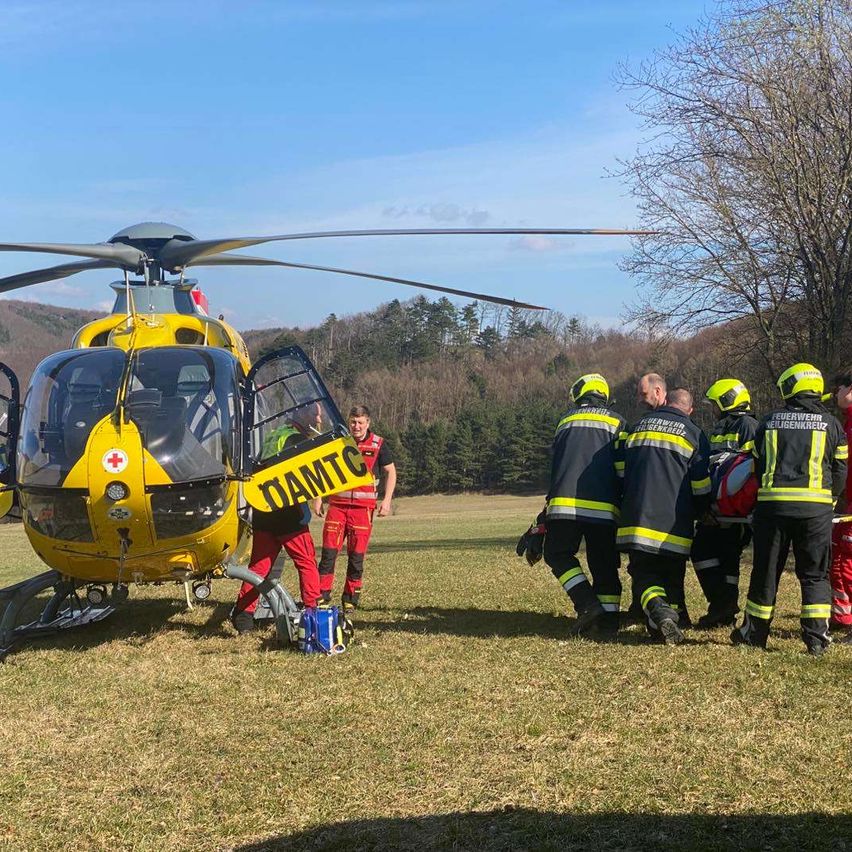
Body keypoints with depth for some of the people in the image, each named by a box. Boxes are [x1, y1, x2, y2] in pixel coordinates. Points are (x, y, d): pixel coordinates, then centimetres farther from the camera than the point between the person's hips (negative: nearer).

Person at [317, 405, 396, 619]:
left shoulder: (378, 445, 3)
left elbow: (390, 472, 9)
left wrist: (387, 500, -1)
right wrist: (318, 498, 7)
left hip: (363, 507, -1)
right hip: (337, 504, 1)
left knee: (356, 557, 1)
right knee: (329, 552, -6)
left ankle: (350, 601, 12)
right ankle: (322, 598, -1)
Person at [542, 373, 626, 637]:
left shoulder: (566, 421, 20)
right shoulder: (617, 422, 14)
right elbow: (624, 468, 6)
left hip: (565, 503, 0)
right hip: (604, 507, 0)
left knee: (558, 554, 14)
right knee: (604, 565, 10)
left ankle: (588, 603, -4)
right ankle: (609, 621, 2)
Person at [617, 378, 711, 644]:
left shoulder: (639, 426, 14)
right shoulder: (693, 433, 4)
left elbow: (621, 470, 18)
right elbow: (702, 485, 2)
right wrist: (695, 512, 21)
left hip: (636, 520, 2)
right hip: (674, 526, -2)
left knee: (644, 575, 6)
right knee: (673, 578, 14)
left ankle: (657, 610, -22)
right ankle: (672, 611, -6)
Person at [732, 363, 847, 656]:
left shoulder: (769, 421, 9)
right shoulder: (830, 424, 7)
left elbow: (757, 466, 14)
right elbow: (840, 473, 10)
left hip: (772, 505, 1)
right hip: (816, 507, -1)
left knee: (766, 571, 10)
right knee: (815, 574, 7)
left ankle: (754, 633, 18)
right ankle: (816, 638, 1)